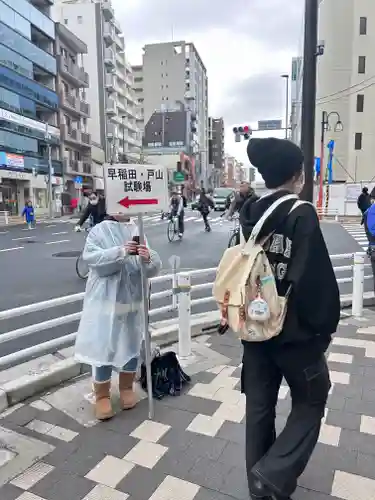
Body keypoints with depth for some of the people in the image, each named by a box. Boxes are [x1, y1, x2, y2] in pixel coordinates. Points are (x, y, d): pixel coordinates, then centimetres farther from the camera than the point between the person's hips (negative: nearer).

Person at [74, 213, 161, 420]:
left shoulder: (137, 232, 2)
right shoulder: (99, 231, -4)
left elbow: (153, 269, -4)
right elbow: (90, 257, -20)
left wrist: (148, 259, -28)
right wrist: (121, 252, -32)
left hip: (132, 302, 3)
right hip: (106, 302, -3)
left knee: (132, 345, 14)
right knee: (104, 347, 3)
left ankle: (126, 388, 38)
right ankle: (102, 395, 25)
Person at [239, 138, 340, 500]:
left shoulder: (249, 214, 1)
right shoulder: (302, 214, -18)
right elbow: (318, 279, -20)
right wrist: (325, 326, -6)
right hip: (296, 330, -6)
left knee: (259, 405, 17)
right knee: (310, 402, 17)